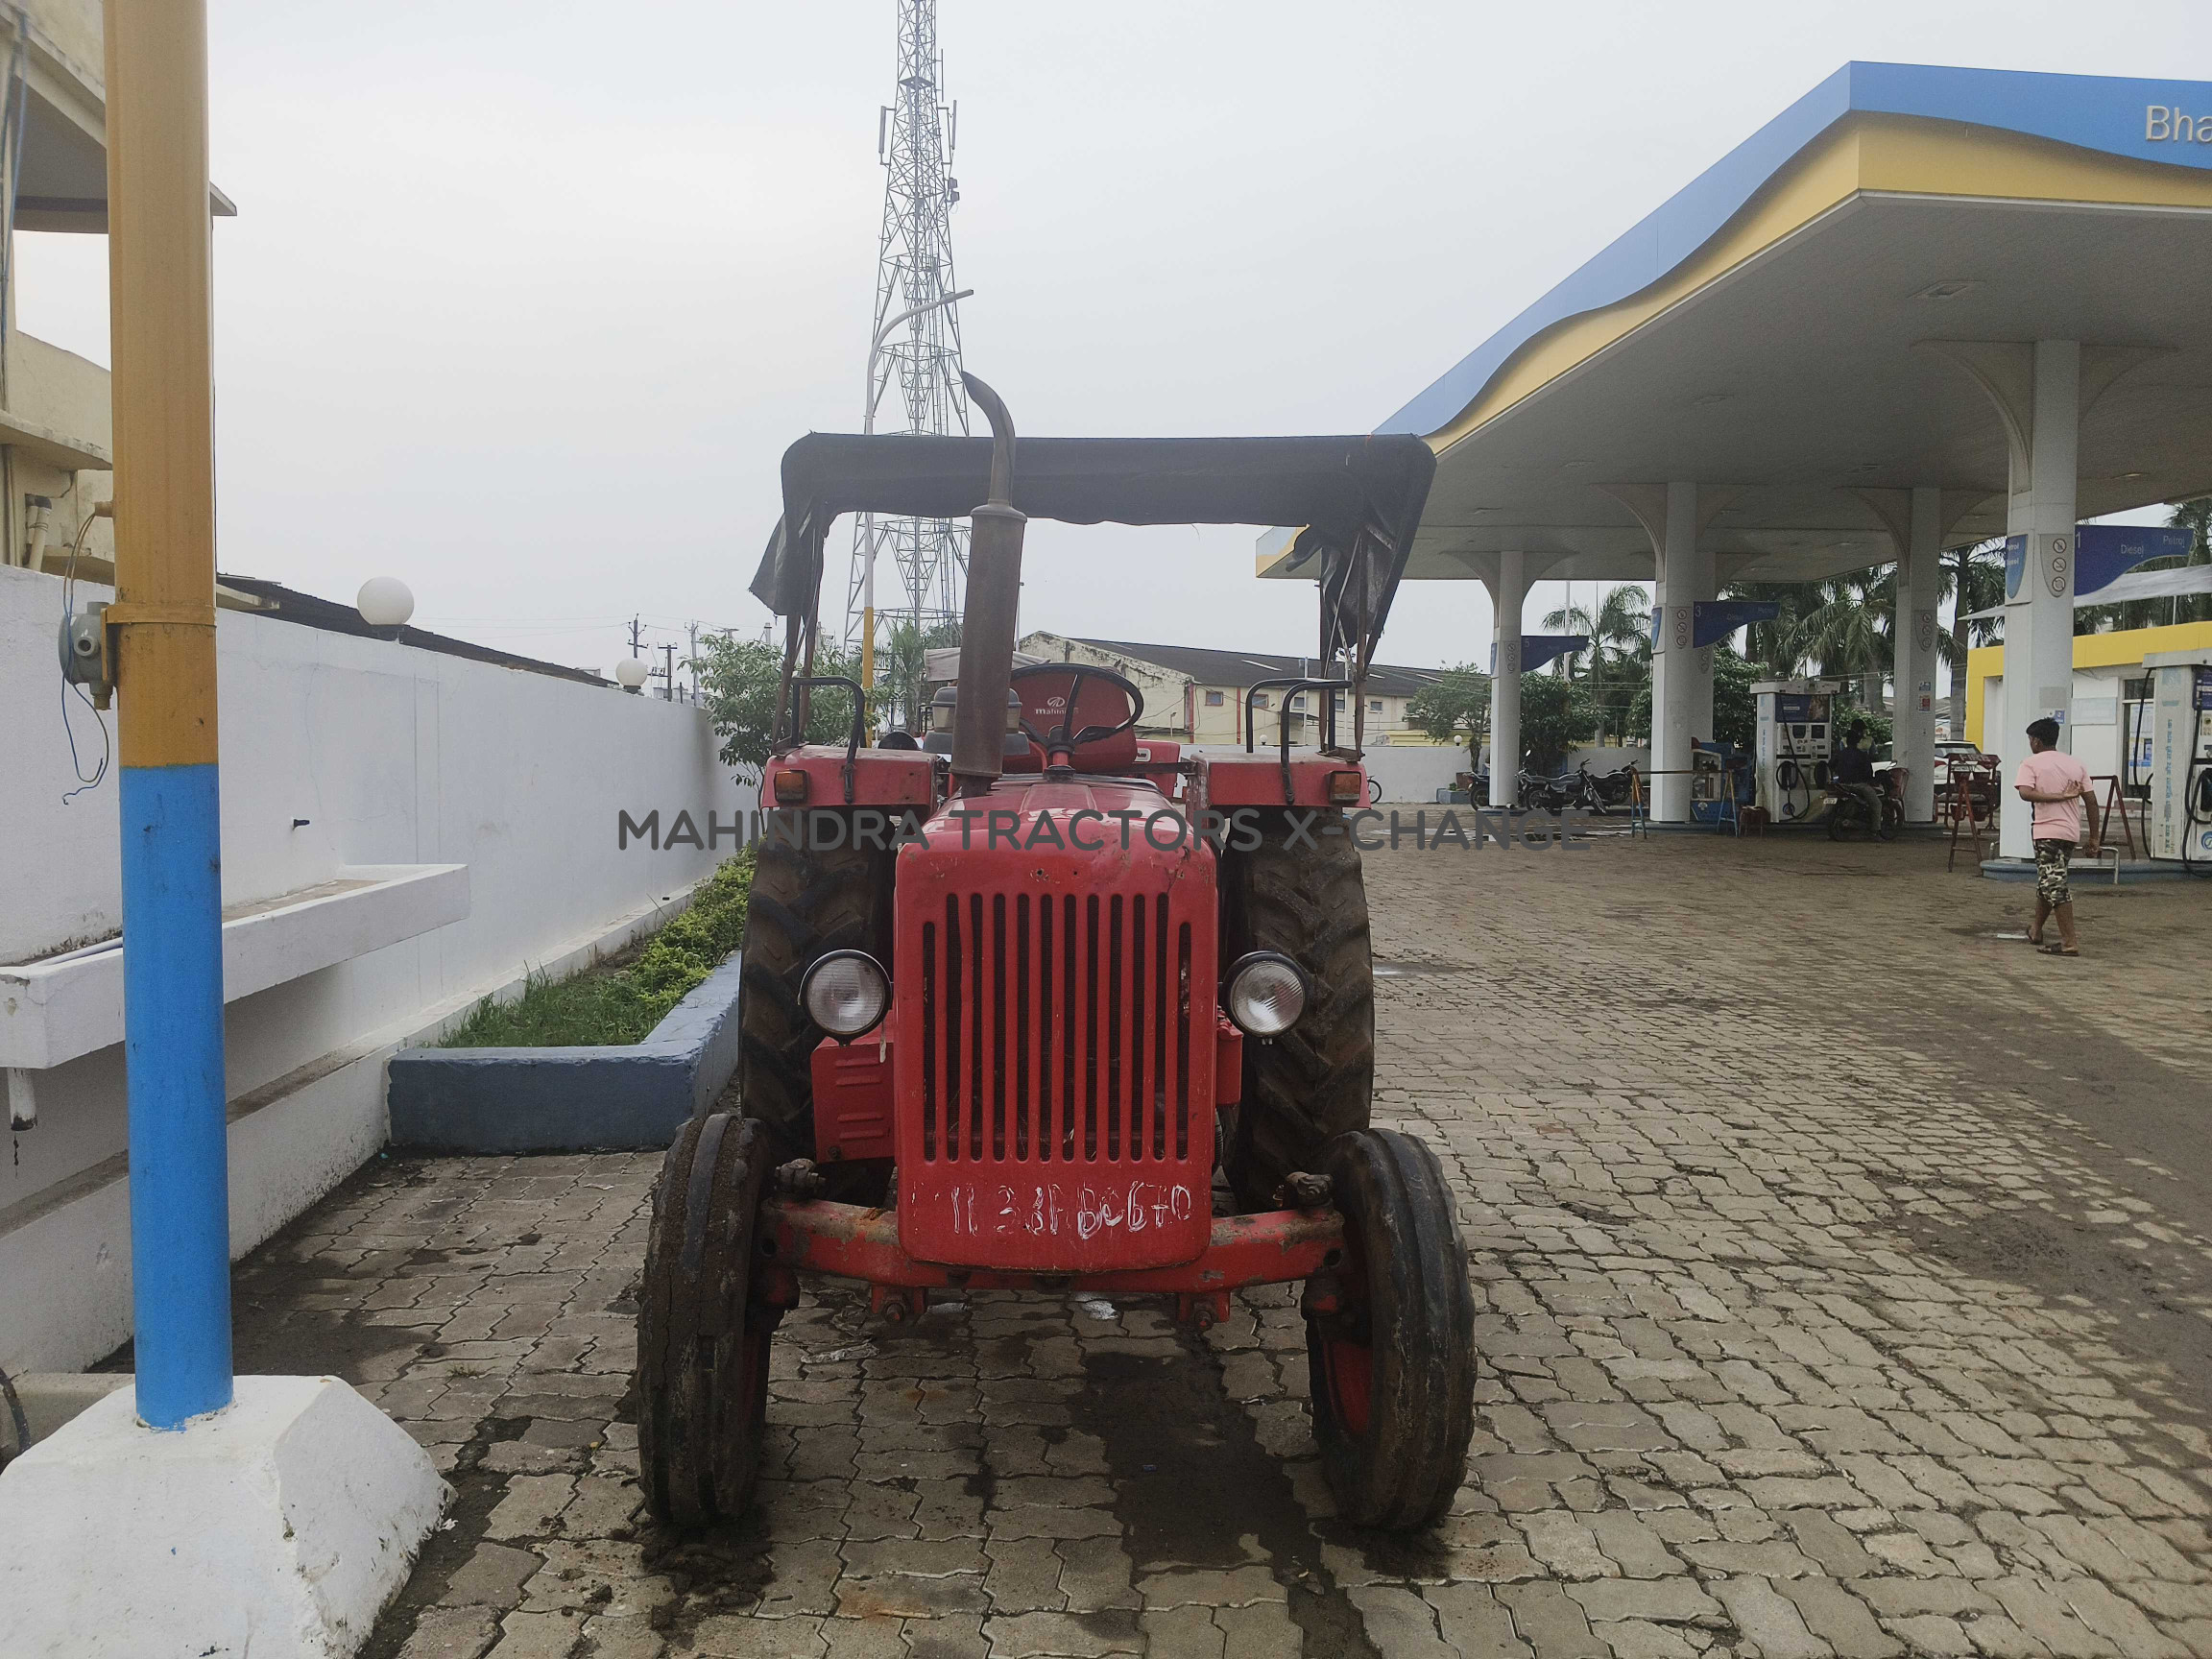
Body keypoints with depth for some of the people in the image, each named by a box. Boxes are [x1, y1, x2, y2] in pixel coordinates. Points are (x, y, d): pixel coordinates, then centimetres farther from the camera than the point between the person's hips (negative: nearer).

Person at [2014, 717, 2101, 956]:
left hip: (2048, 831, -7)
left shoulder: (2031, 763, -1)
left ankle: (2069, 943, -11)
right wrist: (2094, 837, 15)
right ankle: (2036, 931, 35)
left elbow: (2026, 793, -20)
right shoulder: (2076, 764, 15)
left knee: (2055, 885, -7)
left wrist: (2060, 796, -16)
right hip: (2072, 831, 7)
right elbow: (2091, 802, 12)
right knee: (2048, 881, 21)